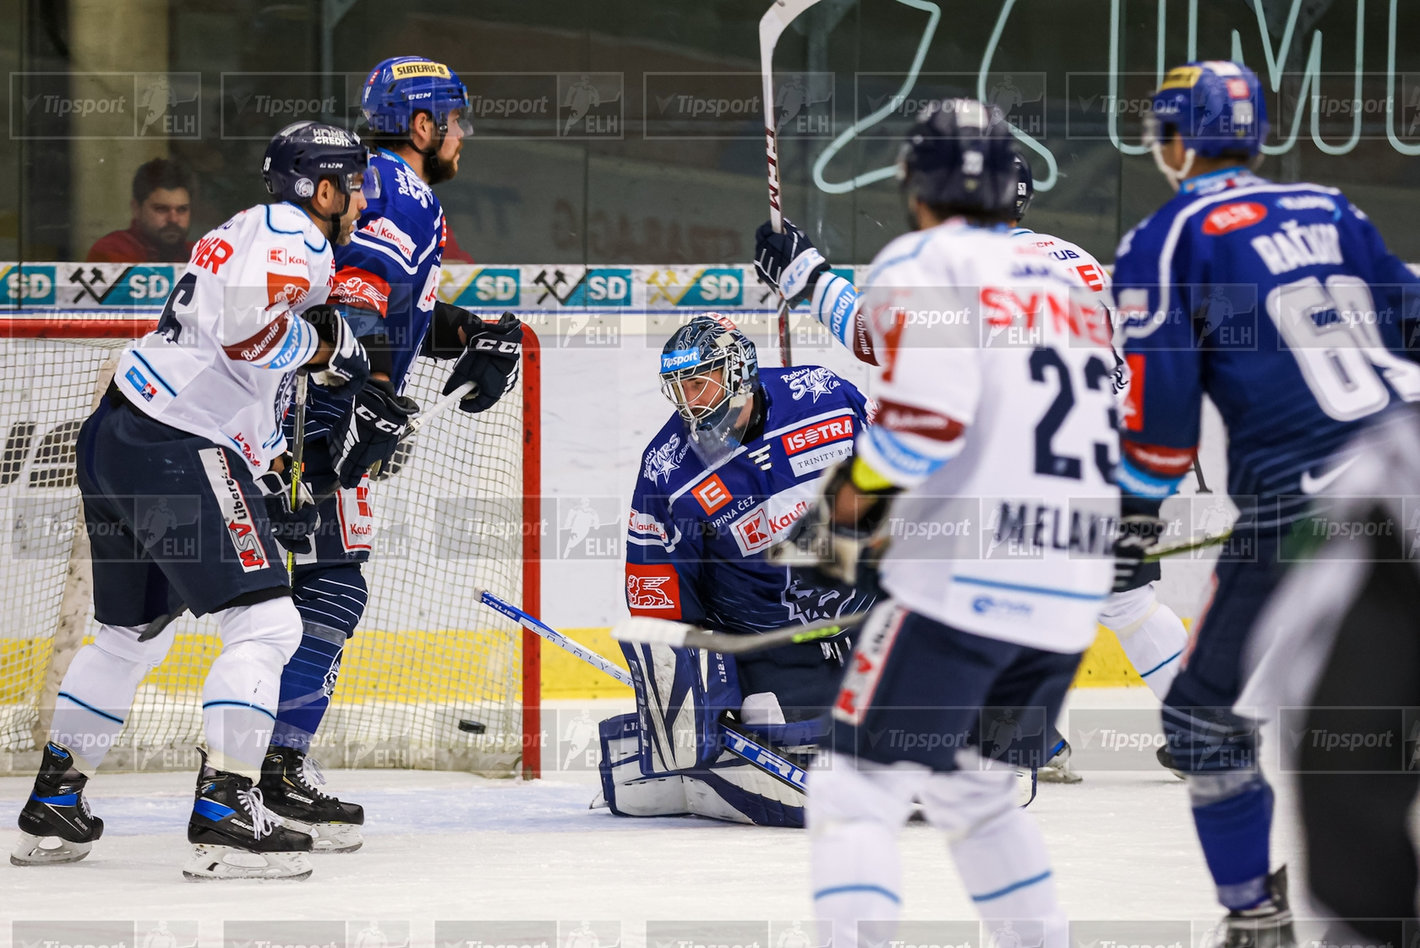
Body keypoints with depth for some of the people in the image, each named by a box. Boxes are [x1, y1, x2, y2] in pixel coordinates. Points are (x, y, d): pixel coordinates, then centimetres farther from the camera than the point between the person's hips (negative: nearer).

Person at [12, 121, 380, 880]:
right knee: (265, 624, -10)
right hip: (176, 453, -11)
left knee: (133, 636, 22)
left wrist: (270, 475, 24)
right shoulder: (292, 236, -9)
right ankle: (223, 816, -17)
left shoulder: (252, 234, 24)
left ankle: (51, 807, 29)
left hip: (116, 442, 11)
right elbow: (247, 326, -28)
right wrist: (322, 345, -11)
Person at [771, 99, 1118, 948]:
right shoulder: (1068, 286, 20)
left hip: (961, 587, -7)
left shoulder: (923, 263, -2)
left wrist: (847, 503, -2)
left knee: (856, 790, -3)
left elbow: (926, 414, -17)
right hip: (1071, 596, 7)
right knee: (977, 793, 24)